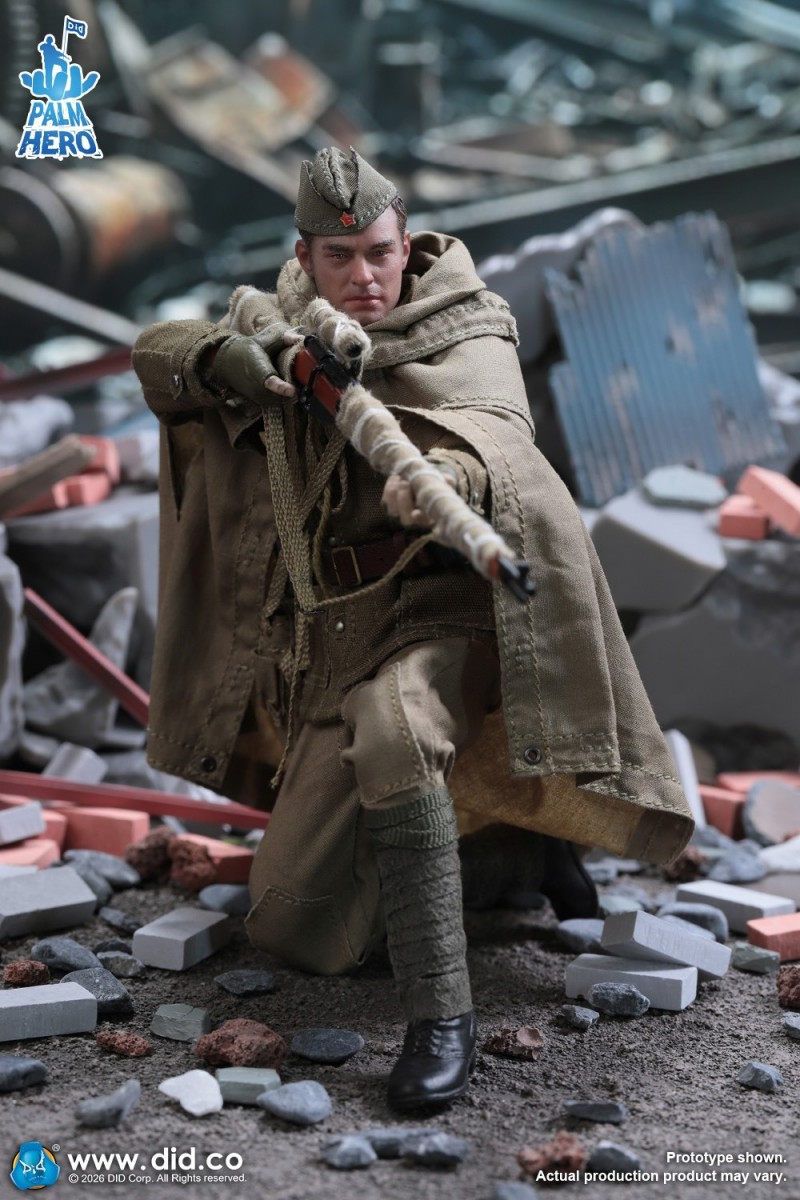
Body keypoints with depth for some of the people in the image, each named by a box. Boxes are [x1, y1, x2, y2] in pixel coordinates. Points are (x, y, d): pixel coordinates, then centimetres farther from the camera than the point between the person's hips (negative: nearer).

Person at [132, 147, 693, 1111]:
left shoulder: (467, 337, -4)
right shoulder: (281, 328, 12)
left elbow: (499, 441, -24)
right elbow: (156, 354, 3)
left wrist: (445, 476, -49)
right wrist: (227, 357, -20)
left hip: (436, 612, -6)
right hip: (322, 657, 6)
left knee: (391, 733, -43)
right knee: (296, 933, 8)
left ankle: (442, 1017, -33)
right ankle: (523, 854, 22)